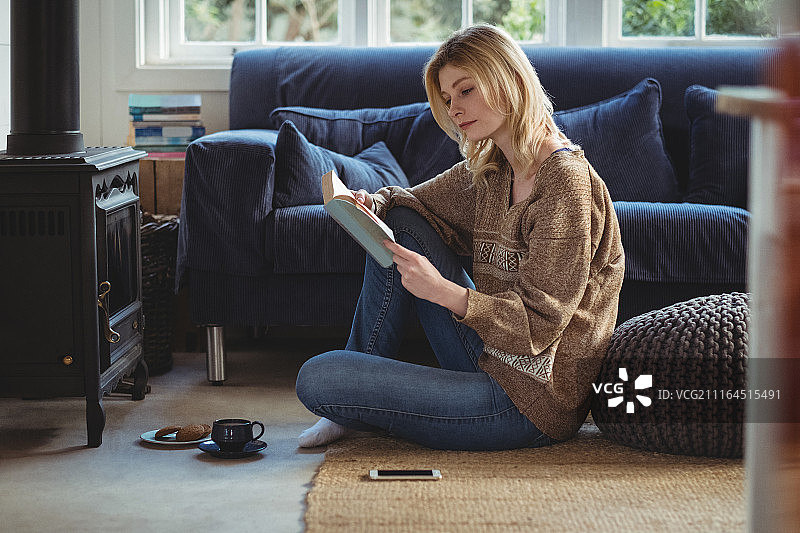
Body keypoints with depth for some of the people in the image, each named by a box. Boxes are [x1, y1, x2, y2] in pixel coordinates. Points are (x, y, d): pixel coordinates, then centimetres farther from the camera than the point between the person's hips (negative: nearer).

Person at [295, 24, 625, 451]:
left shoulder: (566, 182, -18)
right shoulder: (490, 170, 8)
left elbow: (539, 326, -21)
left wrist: (444, 292, -34)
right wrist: (371, 205, -5)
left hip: (533, 403, -9)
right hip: (493, 360, 9)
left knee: (315, 379, -15)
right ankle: (360, 392, 10)